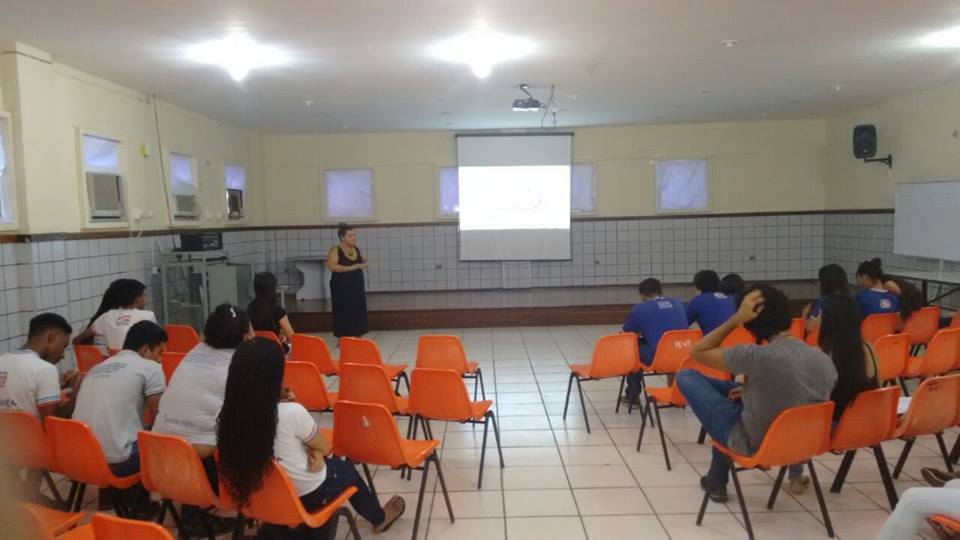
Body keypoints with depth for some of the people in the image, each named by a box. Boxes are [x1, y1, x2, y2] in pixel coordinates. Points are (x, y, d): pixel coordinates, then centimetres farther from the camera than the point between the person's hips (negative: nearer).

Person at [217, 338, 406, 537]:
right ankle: (379, 518, 50)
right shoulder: (292, 412, -30)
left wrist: (313, 454, -7)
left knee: (333, 464, 29)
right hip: (308, 496, -4)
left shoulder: (230, 416, -14)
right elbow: (325, 448, -11)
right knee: (346, 469, 27)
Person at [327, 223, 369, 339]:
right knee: (344, 312, -3)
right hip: (341, 287, -6)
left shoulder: (356, 249, 10)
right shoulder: (335, 250, -10)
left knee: (359, 311, 7)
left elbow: (364, 262, 19)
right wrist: (350, 268, -24)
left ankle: (357, 338, 16)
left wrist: (362, 264, -6)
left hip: (357, 285, 6)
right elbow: (332, 266, -22)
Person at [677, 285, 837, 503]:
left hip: (753, 444, -6)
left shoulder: (756, 356, -30)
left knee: (686, 377, 5)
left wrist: (736, 319, -18)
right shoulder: (825, 360, -10)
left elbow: (697, 352, -16)